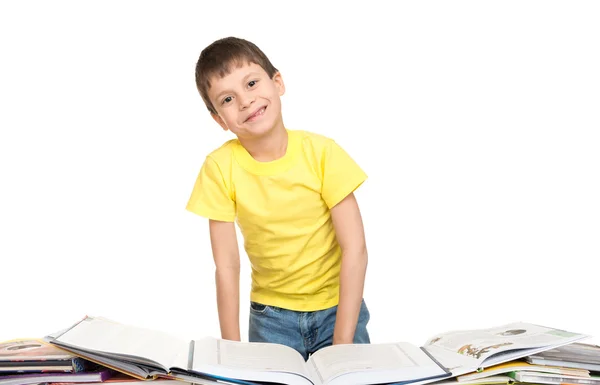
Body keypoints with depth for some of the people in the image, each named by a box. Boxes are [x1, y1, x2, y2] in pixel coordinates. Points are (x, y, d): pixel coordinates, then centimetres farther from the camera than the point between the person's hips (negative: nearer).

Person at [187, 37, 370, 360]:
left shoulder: (322, 151, -16)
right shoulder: (219, 167, -14)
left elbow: (355, 250, -16)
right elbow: (227, 265, -12)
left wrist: (343, 344, -20)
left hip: (338, 304, 0)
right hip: (271, 314, 1)